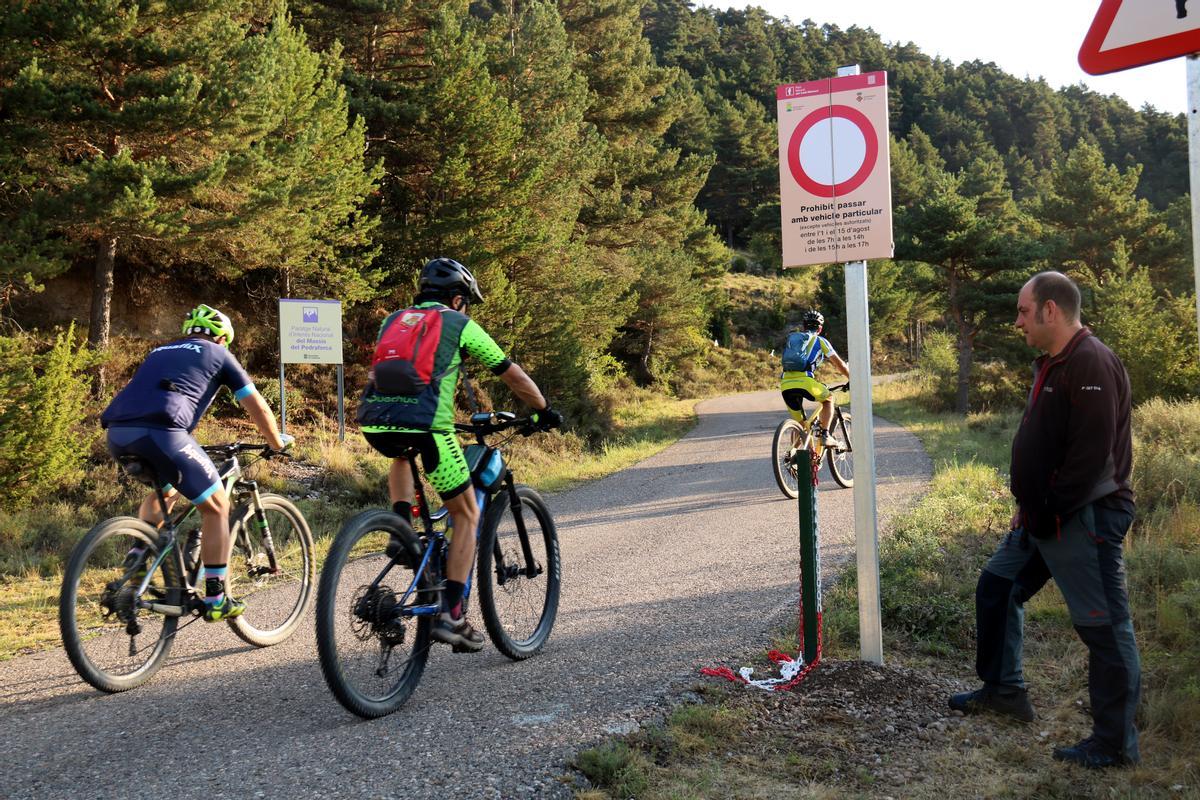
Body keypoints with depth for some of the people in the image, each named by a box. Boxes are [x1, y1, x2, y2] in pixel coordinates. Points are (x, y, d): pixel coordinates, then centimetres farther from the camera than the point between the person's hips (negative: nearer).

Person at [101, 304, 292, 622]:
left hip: (117, 430, 7)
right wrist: (278, 443, 39)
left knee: (164, 491, 35)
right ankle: (216, 600, 9)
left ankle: (139, 554, 14)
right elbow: (258, 407, 22)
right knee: (216, 507, 9)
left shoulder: (160, 351, 35)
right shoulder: (218, 354, 21)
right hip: (160, 431, -6)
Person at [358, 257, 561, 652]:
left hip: (374, 423, 5)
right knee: (467, 515, 12)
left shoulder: (393, 320, 27)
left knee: (402, 456, 42)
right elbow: (512, 374, 21)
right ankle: (450, 614, 5)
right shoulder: (459, 324, 15)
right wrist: (545, 411, 35)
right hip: (425, 424, -5)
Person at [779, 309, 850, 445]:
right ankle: (825, 436, 11)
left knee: (798, 422, 20)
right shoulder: (820, 341, 16)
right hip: (803, 381, -4)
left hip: (785, 383, 4)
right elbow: (839, 364, 22)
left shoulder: (791, 338, 27)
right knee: (828, 398, 23)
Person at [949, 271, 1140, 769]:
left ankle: (1115, 744, 8)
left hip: (1084, 521, -11)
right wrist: (1028, 506, 14)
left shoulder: (1091, 365, -19)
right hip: (1041, 517, 11)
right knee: (996, 586, 19)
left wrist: (1050, 513, -19)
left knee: (1104, 626, -2)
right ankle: (1003, 690, 33)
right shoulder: (1051, 364, 14)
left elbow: (1092, 454, -25)